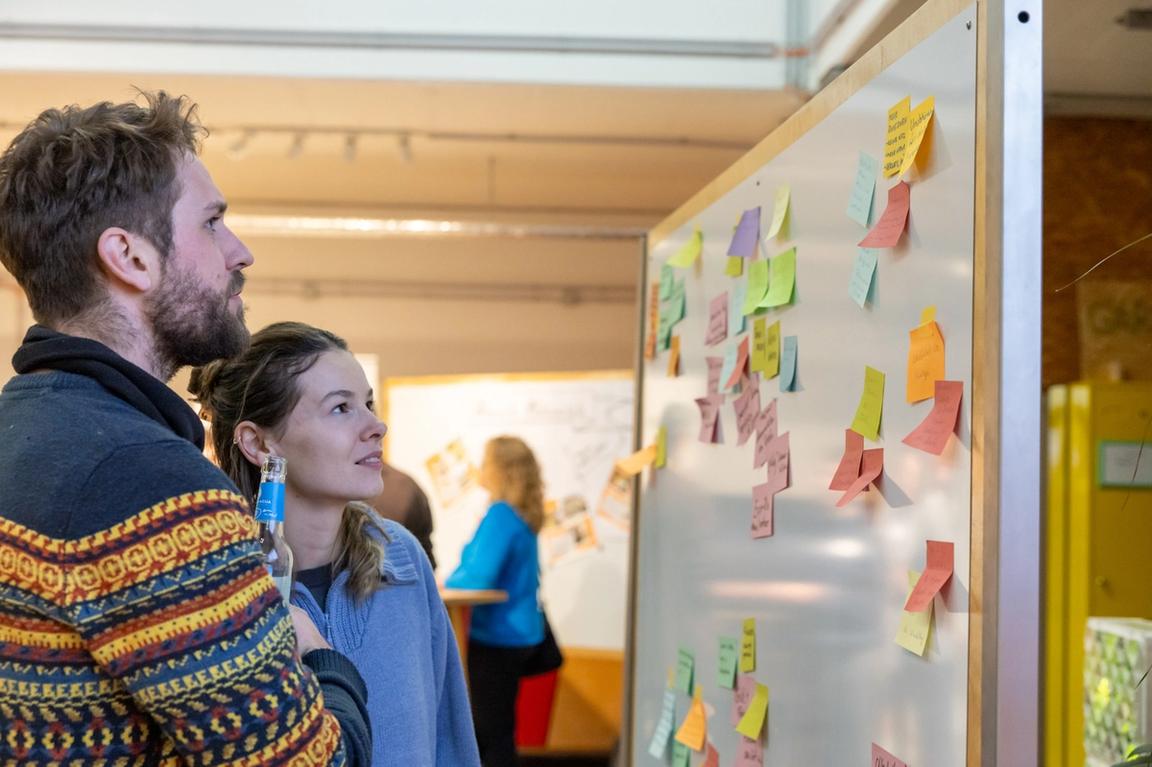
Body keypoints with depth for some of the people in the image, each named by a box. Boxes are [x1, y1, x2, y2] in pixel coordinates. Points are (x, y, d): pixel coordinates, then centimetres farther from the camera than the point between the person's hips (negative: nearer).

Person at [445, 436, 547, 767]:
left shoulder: (501, 515, -20)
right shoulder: (521, 515, 8)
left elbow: (479, 577, -25)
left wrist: (446, 581, -6)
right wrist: (455, 579, 7)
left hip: (499, 637, -9)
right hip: (512, 632, 9)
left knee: (493, 730, 0)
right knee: (494, 727, 19)